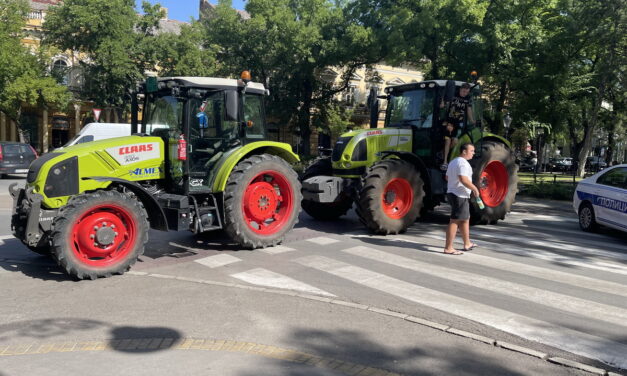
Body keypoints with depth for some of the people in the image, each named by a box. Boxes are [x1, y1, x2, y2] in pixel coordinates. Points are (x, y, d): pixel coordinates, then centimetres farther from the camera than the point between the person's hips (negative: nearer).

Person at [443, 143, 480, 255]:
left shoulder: (453, 162, 16)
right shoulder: (463, 163, -16)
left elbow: (447, 177, 24)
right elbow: (463, 179, -29)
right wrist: (475, 189, -19)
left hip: (452, 193, 11)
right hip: (460, 195, -11)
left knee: (465, 219, 20)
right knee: (455, 221, -8)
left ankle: (467, 243, 30)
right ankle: (448, 248, -7)